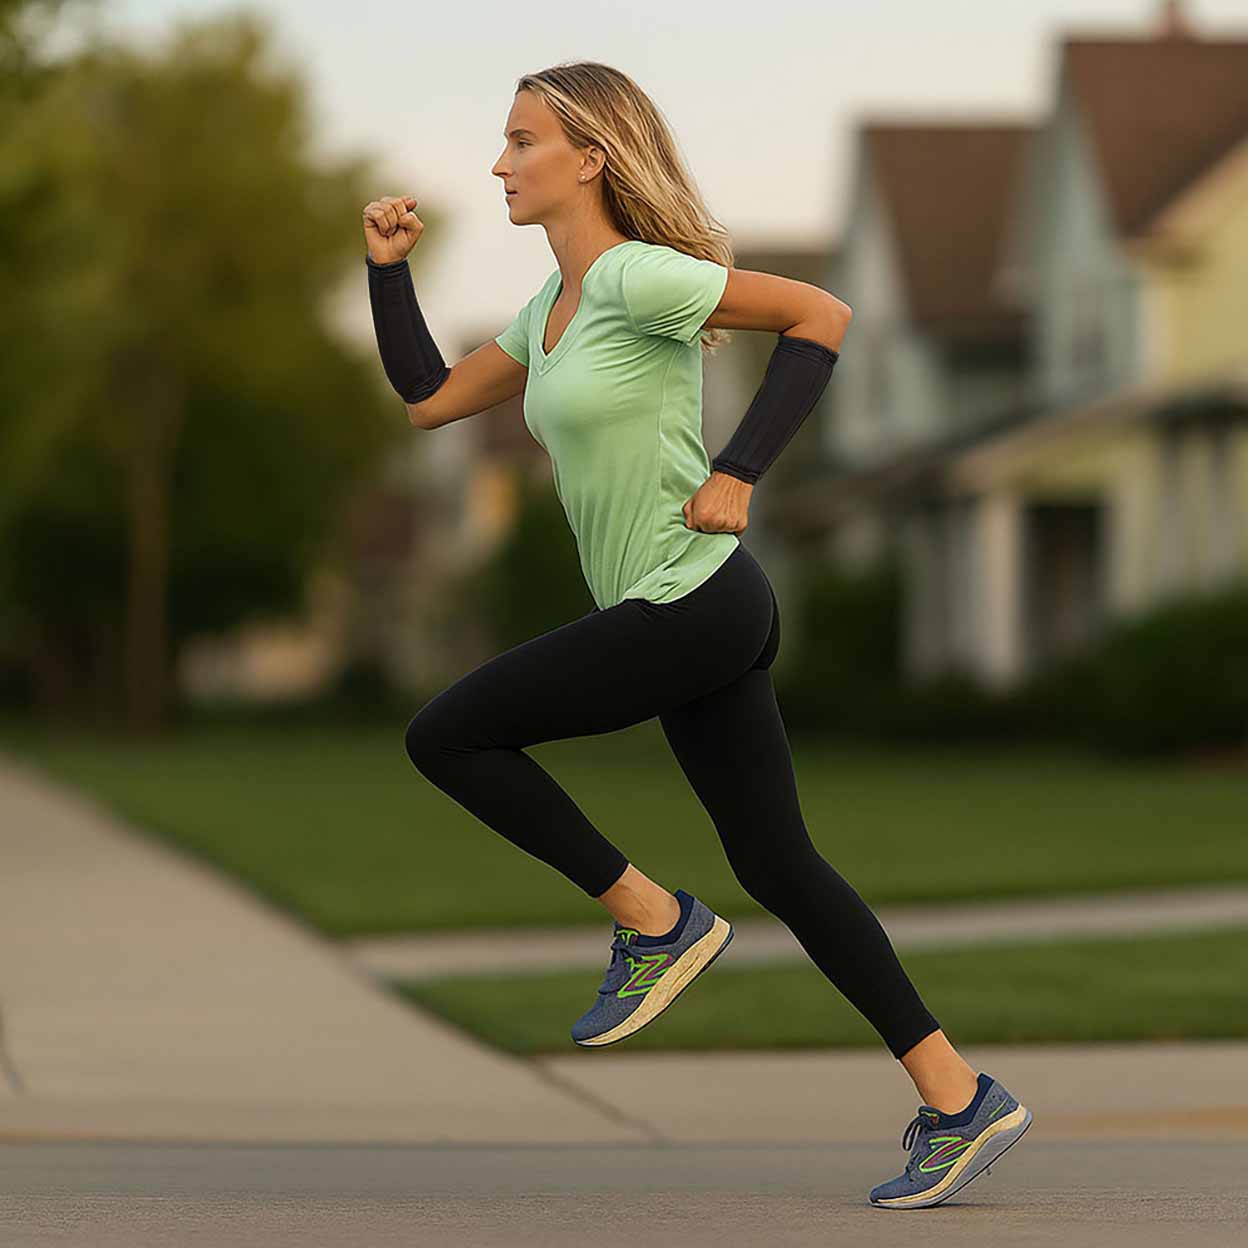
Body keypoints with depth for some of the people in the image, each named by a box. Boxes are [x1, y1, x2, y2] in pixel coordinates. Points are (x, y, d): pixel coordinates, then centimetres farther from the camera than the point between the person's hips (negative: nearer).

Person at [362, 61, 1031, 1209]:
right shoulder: (553, 310, 15)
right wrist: (389, 269, 14)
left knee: (446, 736, -2)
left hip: (691, 607, -9)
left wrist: (739, 474, -15)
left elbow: (823, 316, -14)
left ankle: (653, 921, 3)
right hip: (695, 613, 9)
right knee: (777, 864, 9)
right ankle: (960, 1101, 9)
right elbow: (430, 399, 22)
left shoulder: (638, 280, -13)